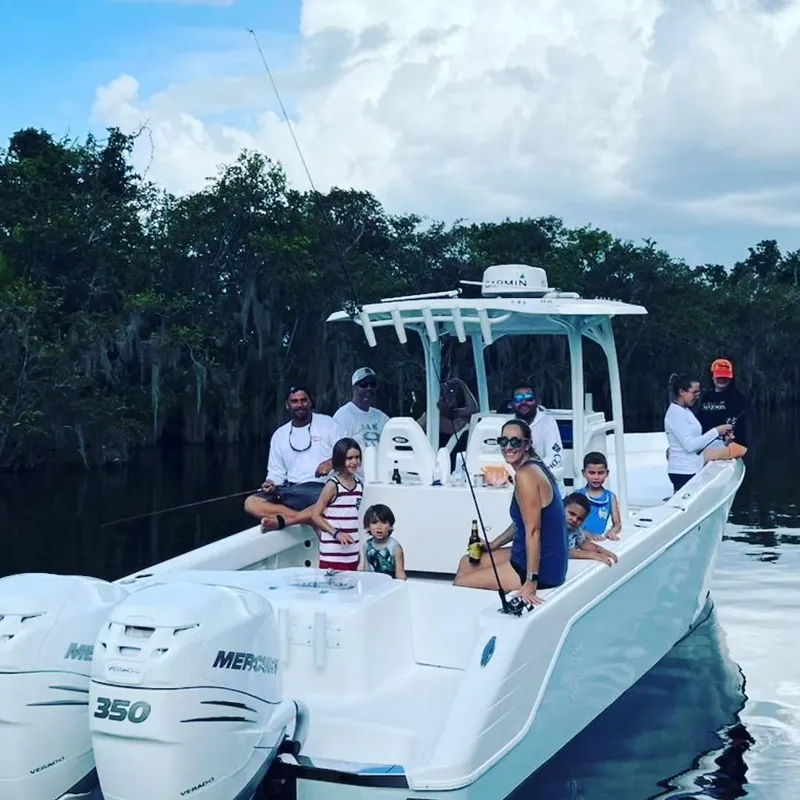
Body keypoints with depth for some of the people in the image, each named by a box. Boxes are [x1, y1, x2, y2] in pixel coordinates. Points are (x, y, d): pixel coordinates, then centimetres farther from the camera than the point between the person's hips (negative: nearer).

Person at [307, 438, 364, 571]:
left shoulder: (359, 484, 9)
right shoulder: (332, 485, -8)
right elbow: (315, 515, -9)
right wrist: (336, 533, -18)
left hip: (353, 552, 6)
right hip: (333, 552, -6)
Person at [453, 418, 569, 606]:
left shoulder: (526, 475, -21)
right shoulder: (534, 467, 9)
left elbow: (533, 531, -24)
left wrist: (531, 582, -25)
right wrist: (491, 546, 20)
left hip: (541, 568, -10)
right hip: (548, 559, 10)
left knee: (460, 583, -2)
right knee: (467, 562, 22)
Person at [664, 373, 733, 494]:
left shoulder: (685, 411, 16)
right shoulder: (675, 413, -13)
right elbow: (690, 445, -19)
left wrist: (720, 434, 6)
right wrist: (716, 431, -15)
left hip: (692, 469, 9)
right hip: (683, 471, -9)